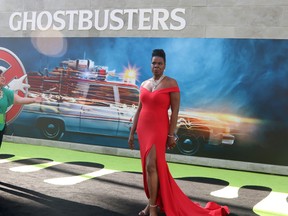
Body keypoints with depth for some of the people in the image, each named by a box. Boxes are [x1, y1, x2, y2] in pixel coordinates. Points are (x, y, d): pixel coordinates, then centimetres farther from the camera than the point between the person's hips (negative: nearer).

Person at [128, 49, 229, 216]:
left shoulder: (171, 83, -7)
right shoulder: (144, 84, 9)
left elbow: (175, 111, -9)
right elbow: (139, 109, 12)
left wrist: (171, 135, -13)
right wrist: (132, 132, 10)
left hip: (159, 130, -6)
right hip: (143, 130, 6)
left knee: (151, 166, -13)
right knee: (148, 167, 11)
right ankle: (154, 202, 24)